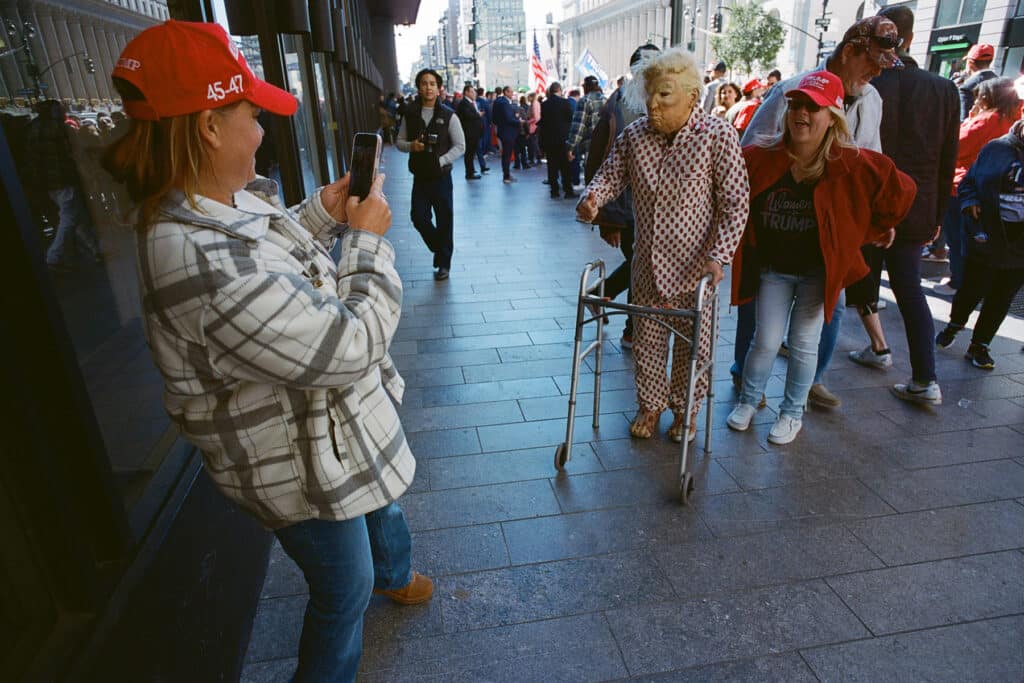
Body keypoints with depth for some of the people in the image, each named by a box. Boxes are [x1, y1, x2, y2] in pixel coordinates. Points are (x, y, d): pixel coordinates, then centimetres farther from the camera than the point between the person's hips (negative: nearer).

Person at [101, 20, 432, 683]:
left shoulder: (215, 206, -6)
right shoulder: (209, 268, -38)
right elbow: (354, 345, -33)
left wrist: (324, 213, 0)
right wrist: (368, 239, -20)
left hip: (340, 422, 10)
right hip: (307, 467, -10)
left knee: (385, 500, 35)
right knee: (342, 593, 16)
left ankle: (395, 576, 67)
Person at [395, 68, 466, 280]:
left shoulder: (448, 116, -4)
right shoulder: (410, 114, 5)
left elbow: (460, 146, -5)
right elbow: (399, 141, 11)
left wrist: (441, 160, -17)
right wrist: (411, 145, -11)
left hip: (441, 177, -3)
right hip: (419, 177, 3)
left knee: (445, 221, 3)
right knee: (419, 218, 1)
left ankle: (444, 263, 18)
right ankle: (438, 248, 29)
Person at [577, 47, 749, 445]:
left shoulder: (718, 137, -14)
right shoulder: (633, 135, -3)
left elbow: (735, 203, -13)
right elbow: (611, 175, 5)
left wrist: (719, 255, -21)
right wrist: (593, 197, -18)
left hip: (695, 267, -3)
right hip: (647, 264, 3)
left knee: (692, 344, 12)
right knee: (647, 339, 15)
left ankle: (686, 411, 35)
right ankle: (650, 405, 37)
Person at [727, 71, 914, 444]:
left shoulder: (852, 165, -14)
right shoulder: (759, 158, -12)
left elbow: (899, 190, -1)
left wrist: (871, 232, 6)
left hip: (819, 270, 0)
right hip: (773, 268, 1)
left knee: (804, 344, 6)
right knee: (766, 341, 2)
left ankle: (792, 413, 25)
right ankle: (747, 402, 25)